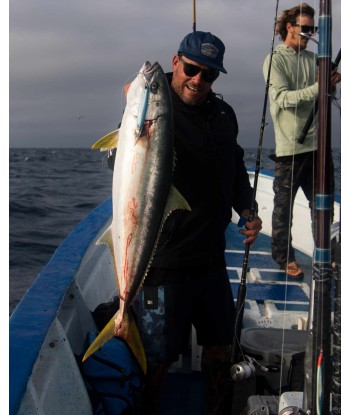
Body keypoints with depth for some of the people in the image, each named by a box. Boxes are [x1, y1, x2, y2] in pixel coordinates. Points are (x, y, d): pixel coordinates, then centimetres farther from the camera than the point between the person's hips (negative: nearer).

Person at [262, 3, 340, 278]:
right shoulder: (275, 60, -4)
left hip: (316, 143, 6)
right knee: (284, 204, 4)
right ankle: (284, 256, 18)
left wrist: (331, 83, -7)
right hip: (289, 145, -6)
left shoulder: (313, 58, 13)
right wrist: (317, 88, -28)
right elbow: (282, 98, -17)